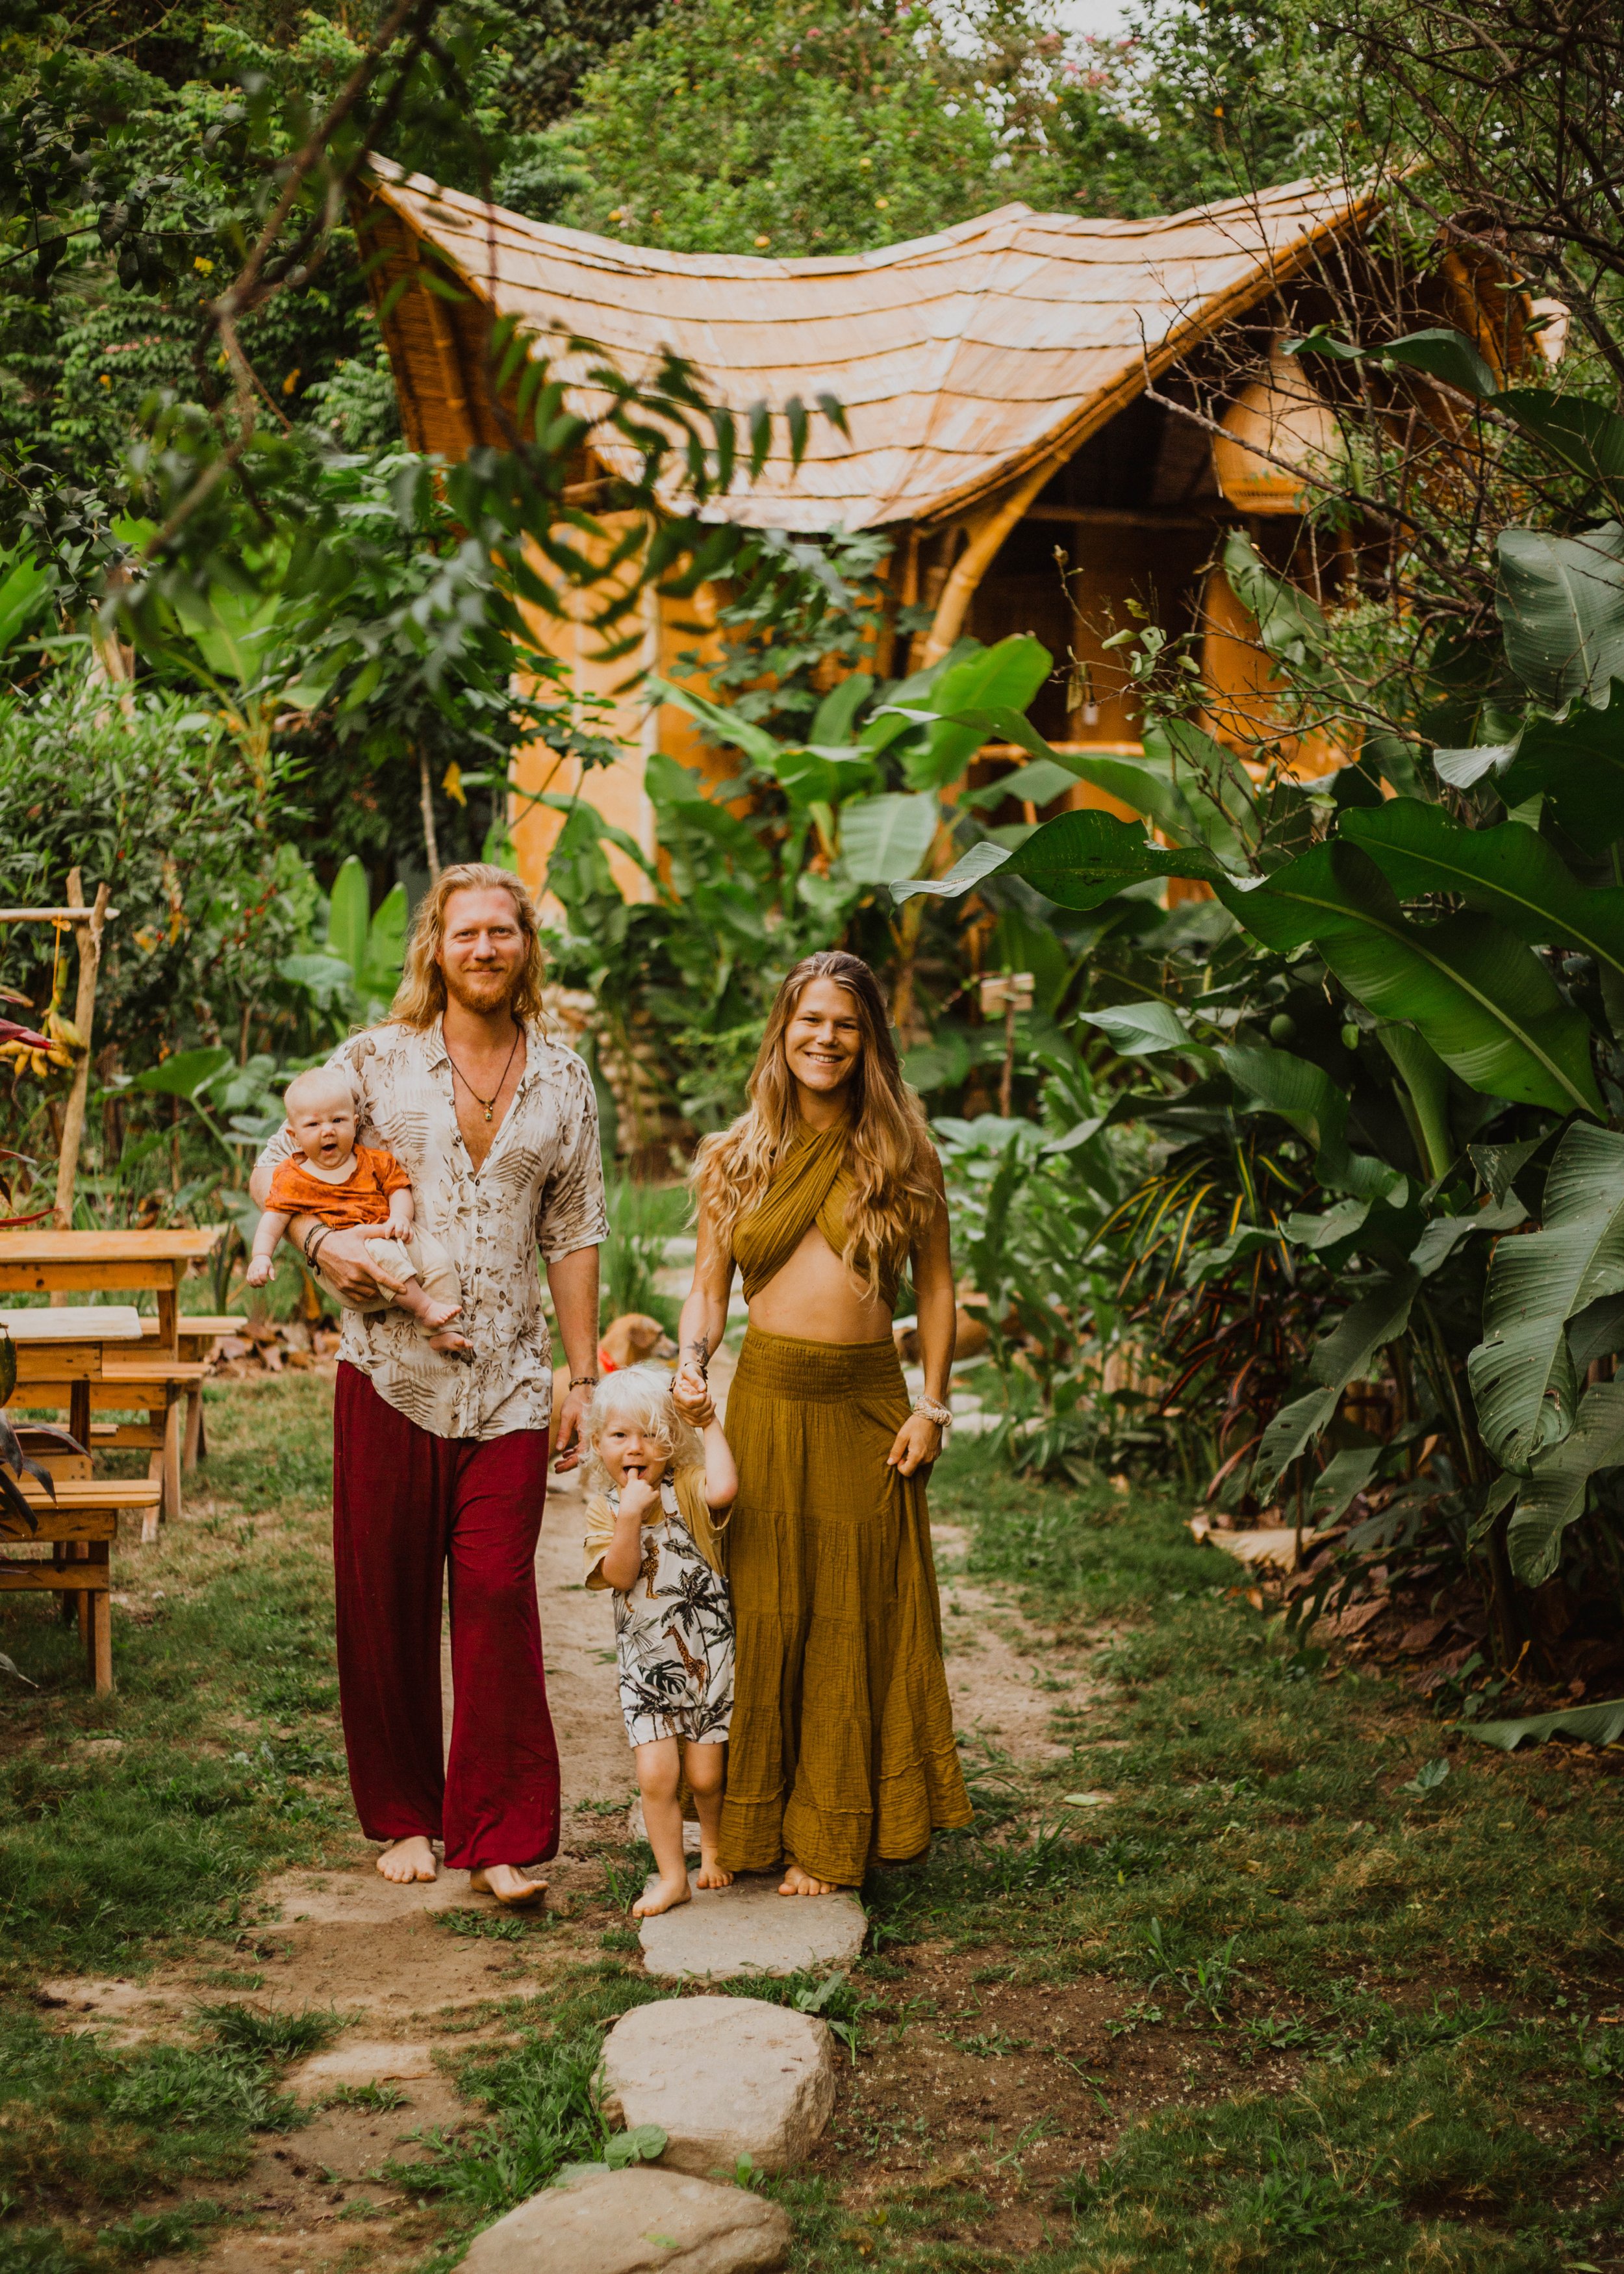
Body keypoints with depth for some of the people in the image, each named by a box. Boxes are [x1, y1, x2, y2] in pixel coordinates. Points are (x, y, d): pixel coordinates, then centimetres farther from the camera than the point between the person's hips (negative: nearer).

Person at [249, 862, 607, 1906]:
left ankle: (501, 1837, 3)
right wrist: (324, 1241, -13)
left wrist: (585, 1371, 7)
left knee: (499, 1597, -4)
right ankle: (404, 1818, 22)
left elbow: (574, 1234, 11)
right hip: (391, 1369, 0)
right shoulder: (378, 1059, 3)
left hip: (509, 1379, 1)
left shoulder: (563, 1079, 8)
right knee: (385, 1597, 6)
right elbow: (276, 1167, 7)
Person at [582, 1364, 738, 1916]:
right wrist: (629, 1516, -27)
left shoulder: (687, 1489, -6)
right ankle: (672, 1876, 6)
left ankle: (713, 1844, 35)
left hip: (707, 1656, -1)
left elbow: (725, 1488, -31)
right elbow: (620, 1576, -15)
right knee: (656, 1773, -8)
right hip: (644, 1665, 1)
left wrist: (710, 1426, -19)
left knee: (705, 1774, 6)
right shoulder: (603, 1508, -2)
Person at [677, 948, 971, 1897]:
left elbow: (937, 1285, 7)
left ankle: (837, 1836, 15)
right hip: (767, 1399, 1)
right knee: (765, 1613, 4)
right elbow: (709, 1291, 10)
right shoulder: (733, 1159, 7)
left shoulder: (904, 1154, 4)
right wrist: (690, 1364, -9)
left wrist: (933, 1405, -1)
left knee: (860, 1619, 4)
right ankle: (759, 1826, 18)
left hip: (870, 1405, 0)